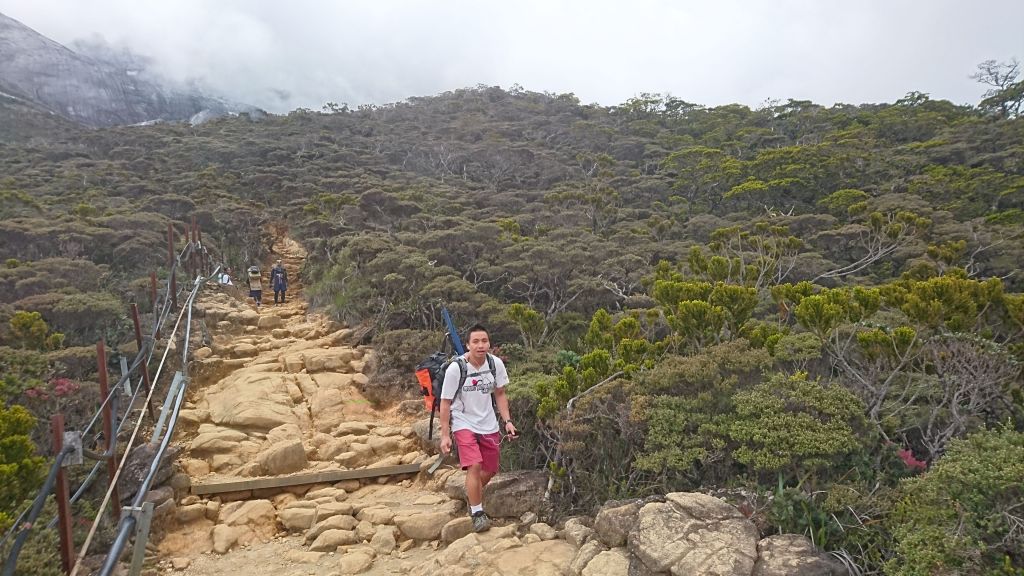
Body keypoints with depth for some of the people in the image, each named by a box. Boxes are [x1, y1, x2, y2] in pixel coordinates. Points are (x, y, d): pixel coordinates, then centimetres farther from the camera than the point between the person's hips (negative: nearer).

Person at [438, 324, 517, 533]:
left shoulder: (496, 364, -9)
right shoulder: (455, 368, -20)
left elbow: (500, 394, 6)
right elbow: (445, 402, -12)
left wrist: (507, 421, -3)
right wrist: (445, 435, -13)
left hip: (489, 425, 5)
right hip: (463, 424, -4)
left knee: (490, 470, 12)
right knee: (474, 466, -21)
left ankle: (472, 494, 43)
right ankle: (477, 513, -4)